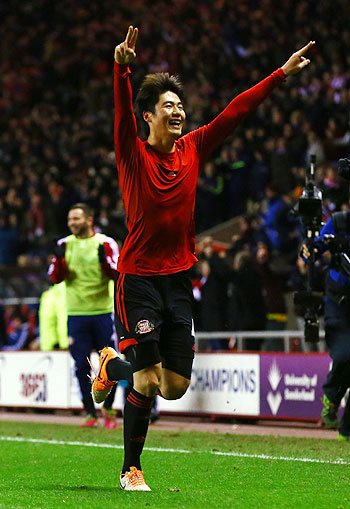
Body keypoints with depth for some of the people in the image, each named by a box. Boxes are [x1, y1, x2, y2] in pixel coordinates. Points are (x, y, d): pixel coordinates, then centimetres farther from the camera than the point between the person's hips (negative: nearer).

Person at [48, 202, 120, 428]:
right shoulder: (65, 244, 7)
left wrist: (104, 260, -24)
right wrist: (59, 259, -14)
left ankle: (109, 410, 16)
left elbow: (116, 274, -6)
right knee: (81, 366, -1)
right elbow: (55, 278, 3)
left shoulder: (106, 243, 0)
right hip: (76, 314, 2)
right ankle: (90, 413, 7)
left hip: (103, 311, -2)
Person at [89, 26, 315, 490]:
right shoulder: (133, 155, -6)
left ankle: (113, 365, 34)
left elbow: (235, 112, 9)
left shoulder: (192, 150, 7)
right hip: (138, 276, -5)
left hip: (179, 278, 5)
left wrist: (282, 73, 9)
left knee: (175, 387, 5)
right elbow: (122, 113, -24)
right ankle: (131, 469, 9)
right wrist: (121, 67, -42)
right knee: (147, 380, -10)